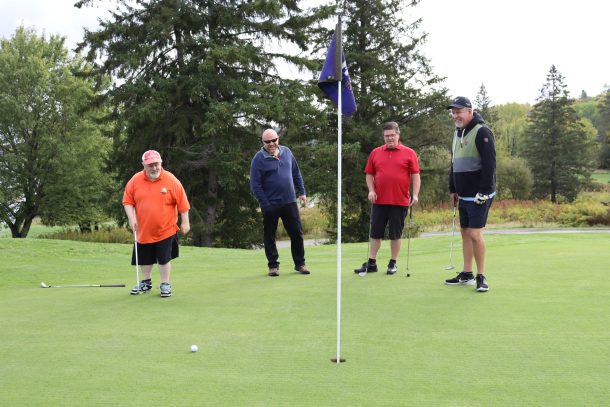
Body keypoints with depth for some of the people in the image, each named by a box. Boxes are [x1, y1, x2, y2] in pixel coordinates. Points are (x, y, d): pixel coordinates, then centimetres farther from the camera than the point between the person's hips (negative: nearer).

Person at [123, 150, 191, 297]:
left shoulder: (171, 180, -10)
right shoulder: (135, 180, -4)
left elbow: (182, 203, -5)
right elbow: (127, 201, 3)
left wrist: (185, 222, -4)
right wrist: (131, 218, -9)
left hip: (165, 230, -3)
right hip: (143, 230, 3)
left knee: (164, 259, 1)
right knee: (145, 259, 14)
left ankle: (165, 284, 16)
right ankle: (146, 282, 33)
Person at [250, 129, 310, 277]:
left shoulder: (286, 152, 6)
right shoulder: (259, 158, -9)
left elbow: (296, 174, 15)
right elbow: (255, 184, -10)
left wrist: (302, 192, 10)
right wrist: (265, 203, -15)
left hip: (289, 202, 4)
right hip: (270, 204, -4)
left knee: (297, 233, 6)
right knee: (269, 236, 5)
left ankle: (300, 263, 19)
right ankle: (273, 265, 17)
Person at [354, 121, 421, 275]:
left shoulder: (409, 153, 1)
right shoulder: (375, 153, 8)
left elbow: (415, 175, -1)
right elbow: (369, 174, 12)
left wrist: (415, 194, -11)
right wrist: (371, 190, -3)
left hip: (400, 202, -2)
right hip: (379, 201, 2)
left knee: (396, 234, 6)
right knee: (375, 233, 8)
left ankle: (393, 263, 17)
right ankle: (371, 263, 16)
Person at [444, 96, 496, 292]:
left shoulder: (482, 131, -13)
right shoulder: (457, 133, 14)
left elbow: (489, 164, -19)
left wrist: (484, 191, -21)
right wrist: (453, 189, 18)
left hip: (478, 195, -9)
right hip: (464, 195, 9)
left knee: (475, 233, -10)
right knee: (465, 232, 11)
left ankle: (481, 276, 0)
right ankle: (467, 274, 19)